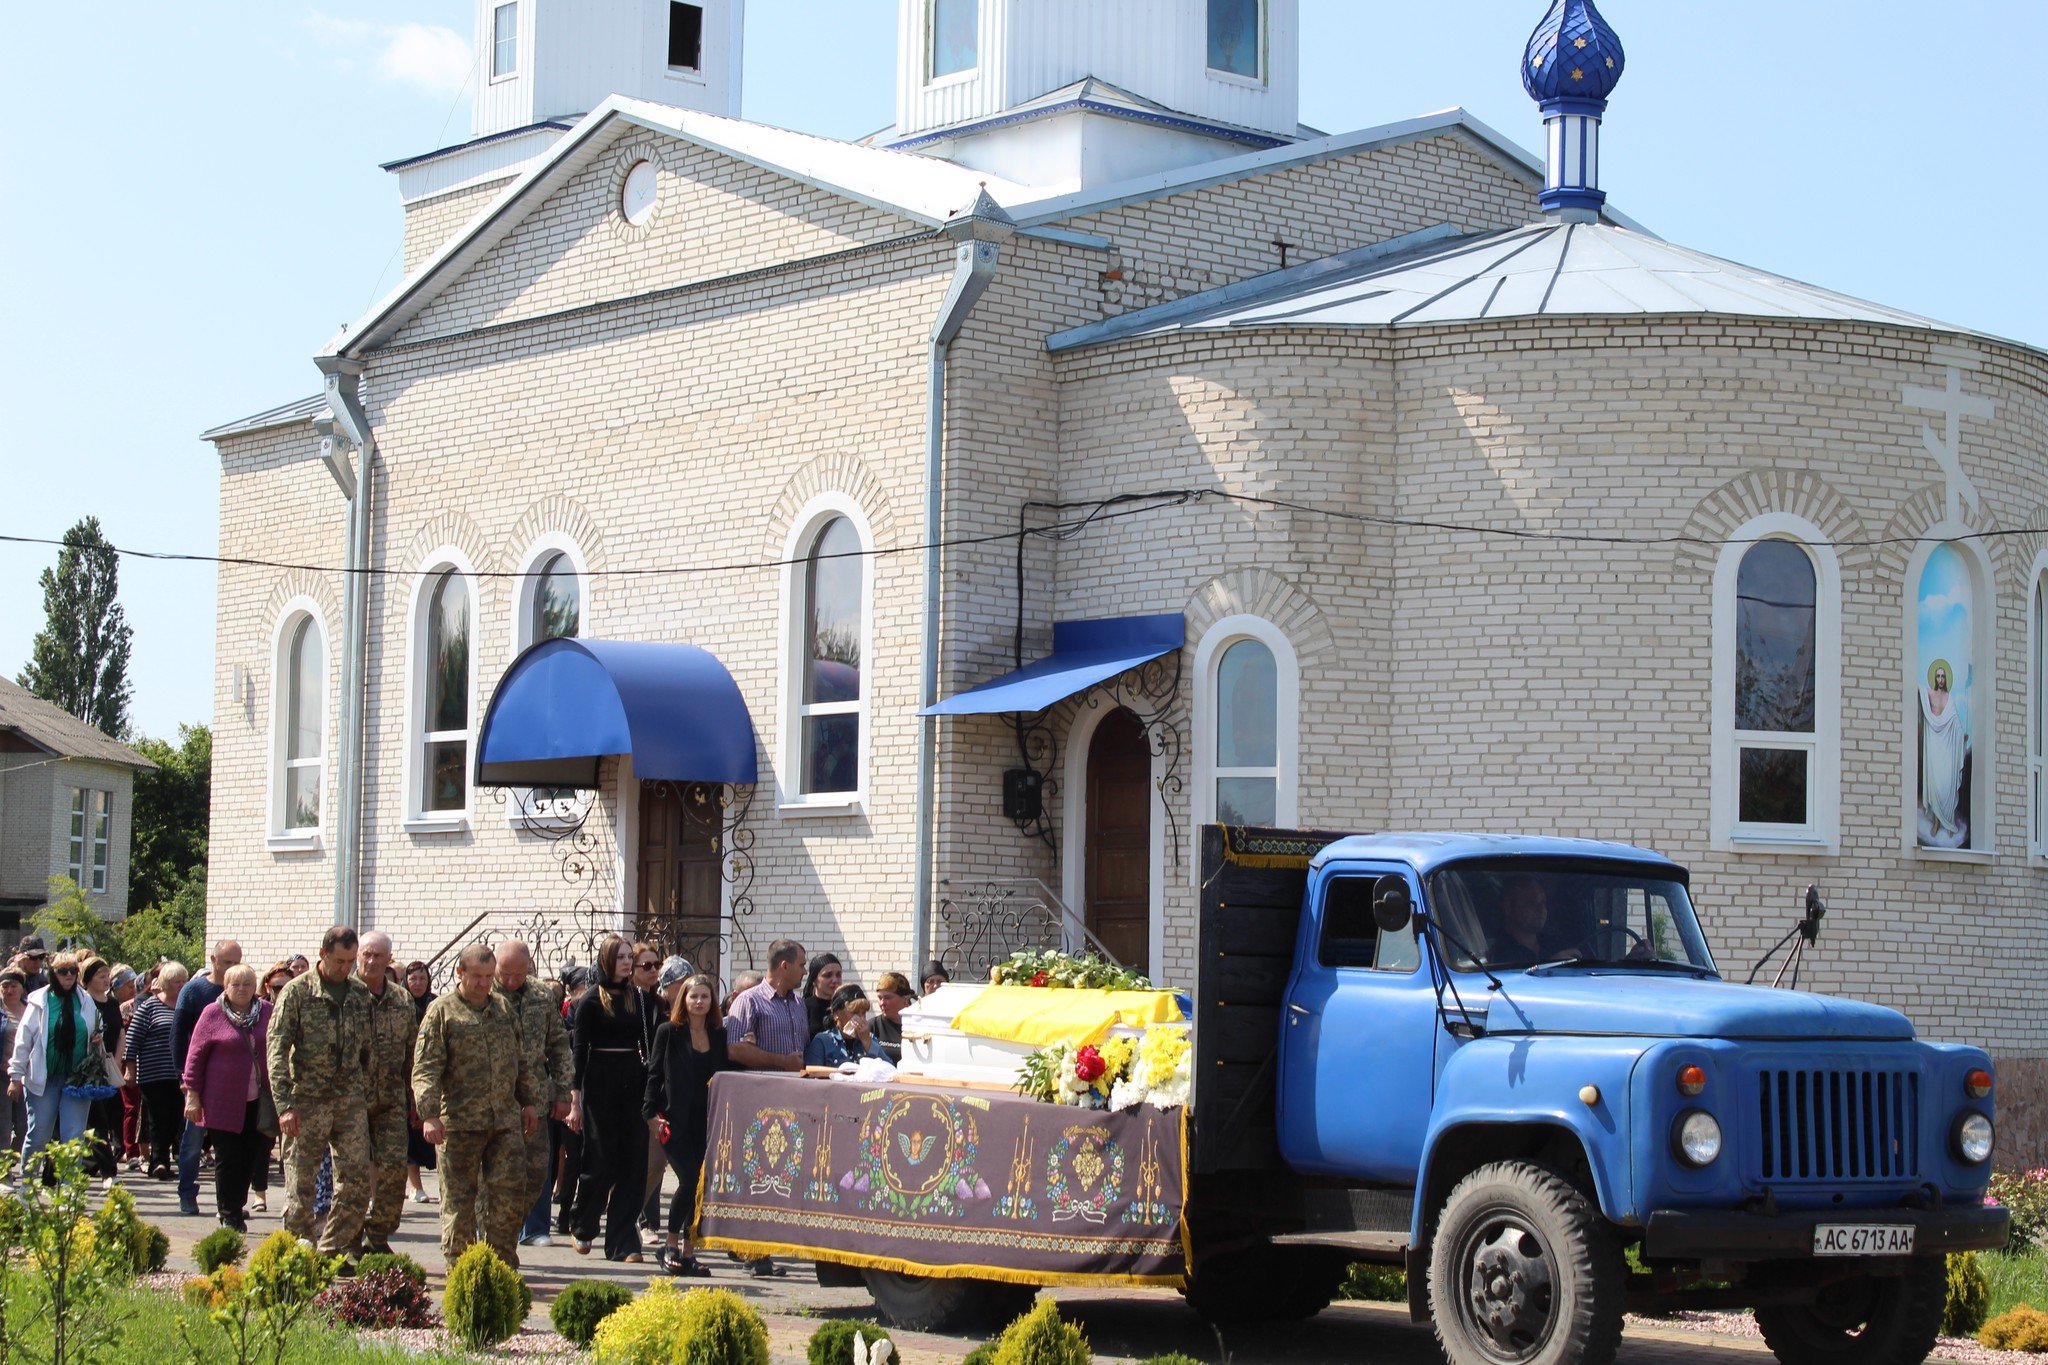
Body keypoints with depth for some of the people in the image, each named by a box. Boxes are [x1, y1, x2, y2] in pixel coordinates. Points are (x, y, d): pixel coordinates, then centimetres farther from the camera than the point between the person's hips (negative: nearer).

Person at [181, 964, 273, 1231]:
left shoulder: (266, 1012, 7)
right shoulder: (213, 1014, -2)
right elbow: (196, 1056, -1)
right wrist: (192, 1094, -5)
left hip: (257, 1103, 3)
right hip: (223, 1102, -3)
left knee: (249, 1158, 7)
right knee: (227, 1159, -1)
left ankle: (236, 1206, 22)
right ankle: (229, 1215, 8)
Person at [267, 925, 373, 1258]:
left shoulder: (361, 994, 10)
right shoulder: (297, 992, -4)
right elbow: (277, 1050, -7)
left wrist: (370, 1094, 10)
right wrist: (285, 1105, -14)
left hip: (351, 1100, 4)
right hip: (307, 1101, -4)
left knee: (357, 1180, -1)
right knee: (300, 1183, 0)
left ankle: (334, 1250, 12)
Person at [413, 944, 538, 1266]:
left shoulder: (503, 1007, 14)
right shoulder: (441, 1011, -2)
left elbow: (520, 1060, 23)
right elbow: (426, 1068, -8)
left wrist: (528, 1101, 20)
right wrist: (430, 1115, -18)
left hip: (507, 1119, 4)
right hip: (460, 1122, -4)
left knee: (510, 1191, 1)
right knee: (459, 1197, 3)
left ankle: (501, 1263, 11)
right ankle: (458, 1263, 13)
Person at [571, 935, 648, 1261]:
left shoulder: (635, 996, 10)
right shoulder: (591, 1001, -4)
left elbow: (645, 1041, 12)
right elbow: (580, 1048, -5)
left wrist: (651, 1087, 6)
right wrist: (576, 1096, -11)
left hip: (632, 1082, 4)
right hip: (600, 1083, -4)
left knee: (633, 1162, 0)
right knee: (601, 1160, 0)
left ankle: (623, 1243, 3)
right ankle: (583, 1230, 21)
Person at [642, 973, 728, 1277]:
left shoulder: (720, 1035, 11)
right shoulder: (668, 1033, 2)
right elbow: (654, 1074, 1)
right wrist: (651, 1114, -6)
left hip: (707, 1121, 4)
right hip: (675, 1121, -4)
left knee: (702, 1185, 0)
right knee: (689, 1180, -13)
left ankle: (687, 1251, 8)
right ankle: (671, 1247, 1)